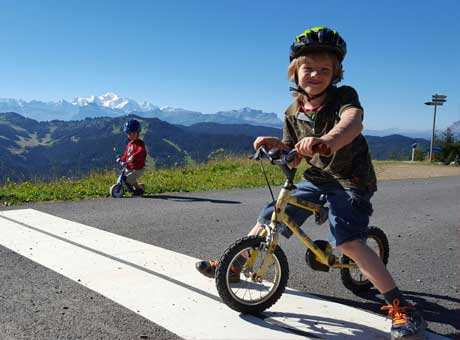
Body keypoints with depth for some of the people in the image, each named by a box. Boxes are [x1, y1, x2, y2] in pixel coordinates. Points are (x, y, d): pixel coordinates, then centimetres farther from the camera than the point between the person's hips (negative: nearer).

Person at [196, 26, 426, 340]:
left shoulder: (344, 96, -15)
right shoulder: (294, 112, 0)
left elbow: (352, 122, -40)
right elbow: (293, 157, 5)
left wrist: (325, 140, -61)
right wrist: (276, 145, -16)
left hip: (350, 179, -5)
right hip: (316, 177, 6)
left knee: (348, 241, -25)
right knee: (268, 218, 5)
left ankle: (402, 306, -15)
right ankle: (233, 265, 26)